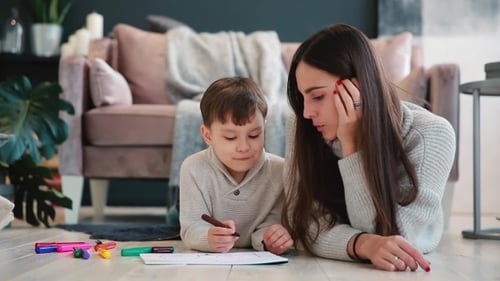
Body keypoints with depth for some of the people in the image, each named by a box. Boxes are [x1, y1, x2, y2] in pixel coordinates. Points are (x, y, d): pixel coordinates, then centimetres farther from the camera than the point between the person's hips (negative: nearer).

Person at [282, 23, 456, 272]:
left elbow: (387, 235, -25)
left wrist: (351, 144, -30)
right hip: (331, 270, 1)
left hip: (408, 271, -1)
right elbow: (306, 224, -21)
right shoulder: (303, 127, -15)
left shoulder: (431, 135, -22)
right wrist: (364, 245, -41)